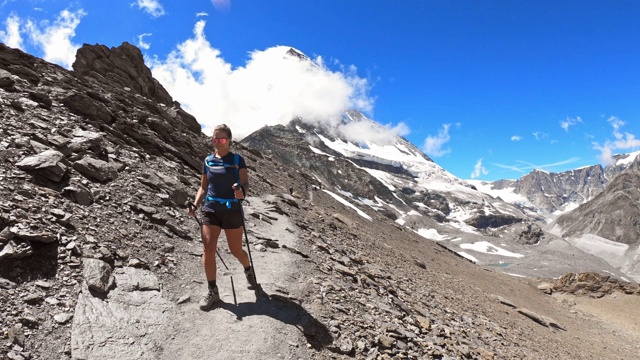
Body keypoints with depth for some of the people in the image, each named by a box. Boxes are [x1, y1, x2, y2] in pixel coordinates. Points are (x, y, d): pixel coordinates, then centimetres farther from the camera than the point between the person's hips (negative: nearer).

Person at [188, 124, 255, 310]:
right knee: (208, 248, -8)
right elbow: (203, 187, 12)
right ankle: (212, 291, 8)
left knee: (236, 251, 7)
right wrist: (195, 205, -3)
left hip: (232, 211, -2)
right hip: (210, 210, 3)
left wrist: (242, 192, -33)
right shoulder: (207, 161, 7)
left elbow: (245, 183, -10)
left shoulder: (237, 160, -2)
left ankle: (248, 270, 40)